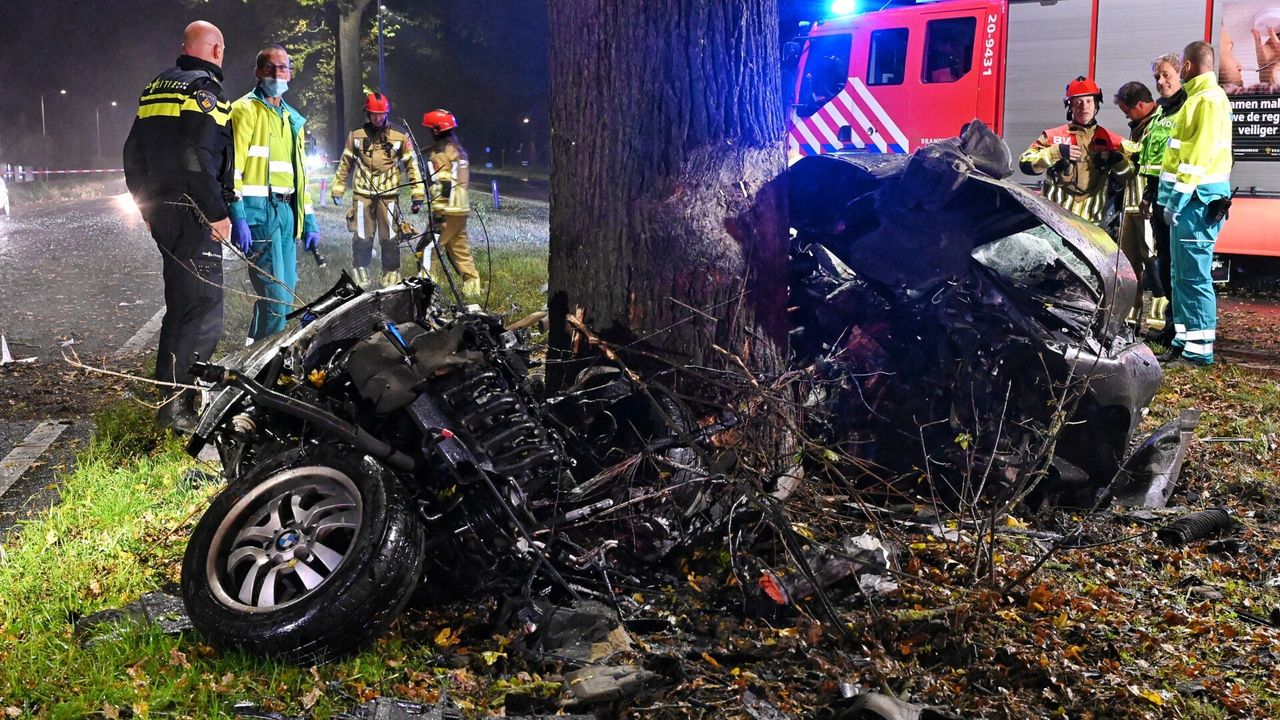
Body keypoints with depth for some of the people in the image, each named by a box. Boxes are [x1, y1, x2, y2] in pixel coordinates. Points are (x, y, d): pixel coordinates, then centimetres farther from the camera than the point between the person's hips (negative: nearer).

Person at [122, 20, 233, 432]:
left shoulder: (155, 88, 16)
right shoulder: (204, 90, -12)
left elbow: (133, 154, 19)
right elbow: (196, 159, -23)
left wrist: (146, 205, 25)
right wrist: (217, 213, -17)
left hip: (160, 210, 10)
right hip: (192, 213, -10)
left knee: (181, 301, 20)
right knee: (203, 307, -9)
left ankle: (170, 387, 31)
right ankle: (175, 403, -10)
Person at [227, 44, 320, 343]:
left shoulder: (293, 119, 22)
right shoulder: (246, 110, -2)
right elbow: (233, 166, -10)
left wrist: (309, 220, 19)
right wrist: (238, 217, -20)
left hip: (287, 211, 8)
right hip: (259, 209, -8)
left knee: (286, 292, 9)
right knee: (276, 296, -13)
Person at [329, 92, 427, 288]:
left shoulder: (400, 137, 3)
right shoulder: (356, 135, 6)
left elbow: (412, 166, 5)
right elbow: (345, 165, 14)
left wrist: (417, 195, -1)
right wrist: (337, 190, 11)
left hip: (388, 195, -1)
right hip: (362, 194, 1)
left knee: (390, 239, 1)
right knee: (362, 238, 4)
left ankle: (391, 278, 11)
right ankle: (360, 276, 16)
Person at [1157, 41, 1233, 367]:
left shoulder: (1209, 98, -11)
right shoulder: (1197, 97, 20)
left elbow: (1201, 153, -19)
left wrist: (1178, 197, -21)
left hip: (1198, 200, -10)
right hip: (1191, 199, 10)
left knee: (1193, 275, -9)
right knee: (1182, 274, 12)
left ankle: (1198, 349, -7)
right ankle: (1184, 341, 18)